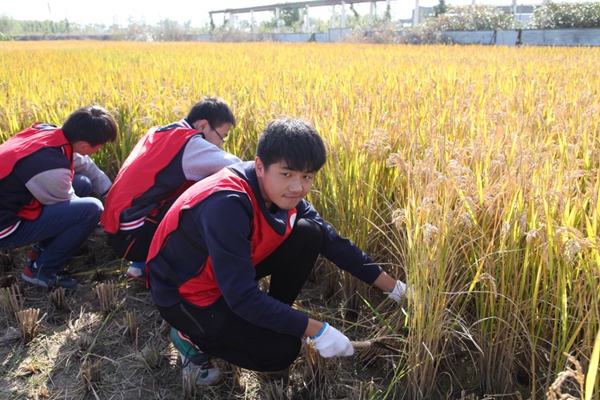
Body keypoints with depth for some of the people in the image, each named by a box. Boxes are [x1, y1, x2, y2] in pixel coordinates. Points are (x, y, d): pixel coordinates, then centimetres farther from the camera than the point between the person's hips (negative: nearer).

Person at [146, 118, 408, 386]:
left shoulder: (282, 194, -11)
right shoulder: (226, 206, -35)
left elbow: (333, 242, -4)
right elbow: (243, 297, -33)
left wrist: (394, 287, -3)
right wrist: (317, 331, -27)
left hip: (232, 271, 7)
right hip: (184, 293, -7)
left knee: (310, 235, -7)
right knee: (283, 349, -18)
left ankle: (271, 320, 8)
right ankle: (192, 337, 4)